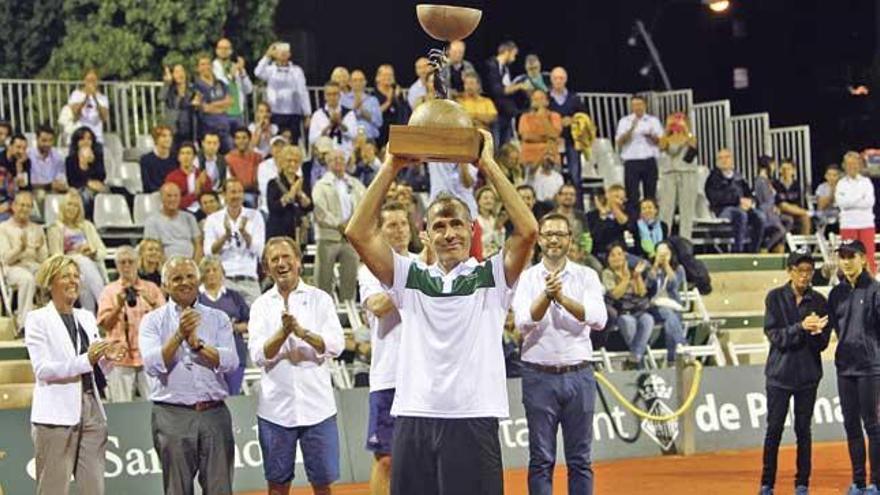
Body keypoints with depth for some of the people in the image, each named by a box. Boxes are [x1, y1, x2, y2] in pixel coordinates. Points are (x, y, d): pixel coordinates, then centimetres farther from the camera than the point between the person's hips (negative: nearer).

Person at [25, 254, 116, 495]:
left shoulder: (86, 317, 17)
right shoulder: (38, 319, -1)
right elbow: (42, 369, -13)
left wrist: (106, 358, -3)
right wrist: (86, 360, -22)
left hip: (91, 409, 6)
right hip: (56, 414, -6)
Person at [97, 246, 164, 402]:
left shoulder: (151, 288, 13)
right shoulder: (110, 291, 9)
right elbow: (105, 324, -1)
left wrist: (152, 303, -14)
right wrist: (119, 306, -17)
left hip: (148, 356, 1)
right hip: (121, 359, -1)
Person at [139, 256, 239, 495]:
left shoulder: (218, 319, 10)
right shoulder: (153, 321, 5)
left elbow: (230, 362, -5)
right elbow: (153, 365, -10)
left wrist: (197, 343, -15)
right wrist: (179, 335, -18)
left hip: (214, 414, 2)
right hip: (172, 415, -1)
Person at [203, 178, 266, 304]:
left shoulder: (255, 216, 8)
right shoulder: (213, 219, 7)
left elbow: (258, 250, -1)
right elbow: (209, 252, -3)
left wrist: (243, 232, -16)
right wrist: (226, 234, -16)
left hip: (249, 280, 1)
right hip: (223, 280, -1)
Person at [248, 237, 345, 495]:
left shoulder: (320, 299, 4)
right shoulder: (262, 305, 6)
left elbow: (336, 345, -7)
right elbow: (258, 355, -5)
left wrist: (303, 332, -23)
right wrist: (283, 332, -22)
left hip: (317, 406, -1)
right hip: (276, 408, 1)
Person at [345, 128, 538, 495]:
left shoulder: (492, 277, 7)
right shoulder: (411, 279, 13)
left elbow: (527, 230, -9)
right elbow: (358, 233, 5)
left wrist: (489, 166, -6)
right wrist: (391, 168, 1)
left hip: (474, 420, -2)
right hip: (413, 419, 2)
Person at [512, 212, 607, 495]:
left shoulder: (586, 276, 5)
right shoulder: (527, 278, 3)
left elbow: (598, 319, -10)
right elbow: (524, 322, -12)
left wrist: (562, 298, -23)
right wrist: (546, 295, -28)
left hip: (578, 375, 1)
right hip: (539, 375, -1)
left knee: (580, 460, 5)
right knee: (541, 460, 3)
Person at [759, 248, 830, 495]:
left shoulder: (819, 301, 3)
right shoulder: (775, 298, 0)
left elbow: (823, 343, 0)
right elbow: (774, 335, -9)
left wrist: (815, 332, -21)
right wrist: (801, 327, -22)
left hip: (808, 375, 1)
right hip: (779, 373, -1)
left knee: (804, 430, 5)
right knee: (774, 429, 1)